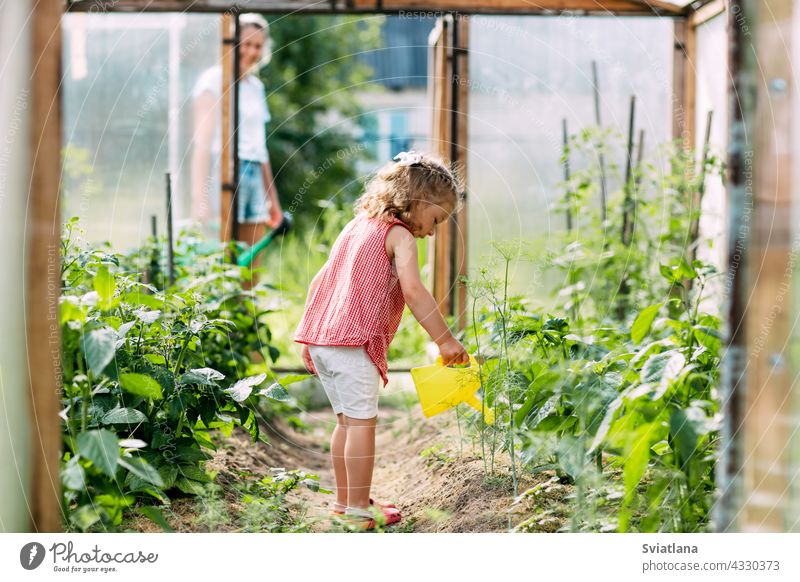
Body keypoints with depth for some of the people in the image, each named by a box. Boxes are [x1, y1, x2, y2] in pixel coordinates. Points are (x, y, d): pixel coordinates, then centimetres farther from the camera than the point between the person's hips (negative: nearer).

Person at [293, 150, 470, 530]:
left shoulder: (357, 226, 20)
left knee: (346, 421, 16)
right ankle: (360, 509, -3)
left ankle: (343, 501, 23)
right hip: (354, 342, -9)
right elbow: (413, 292, -19)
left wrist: (310, 338, 26)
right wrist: (445, 340, -15)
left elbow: (320, 281, 22)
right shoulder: (399, 235, -5)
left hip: (321, 338, 9)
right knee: (362, 422, -5)